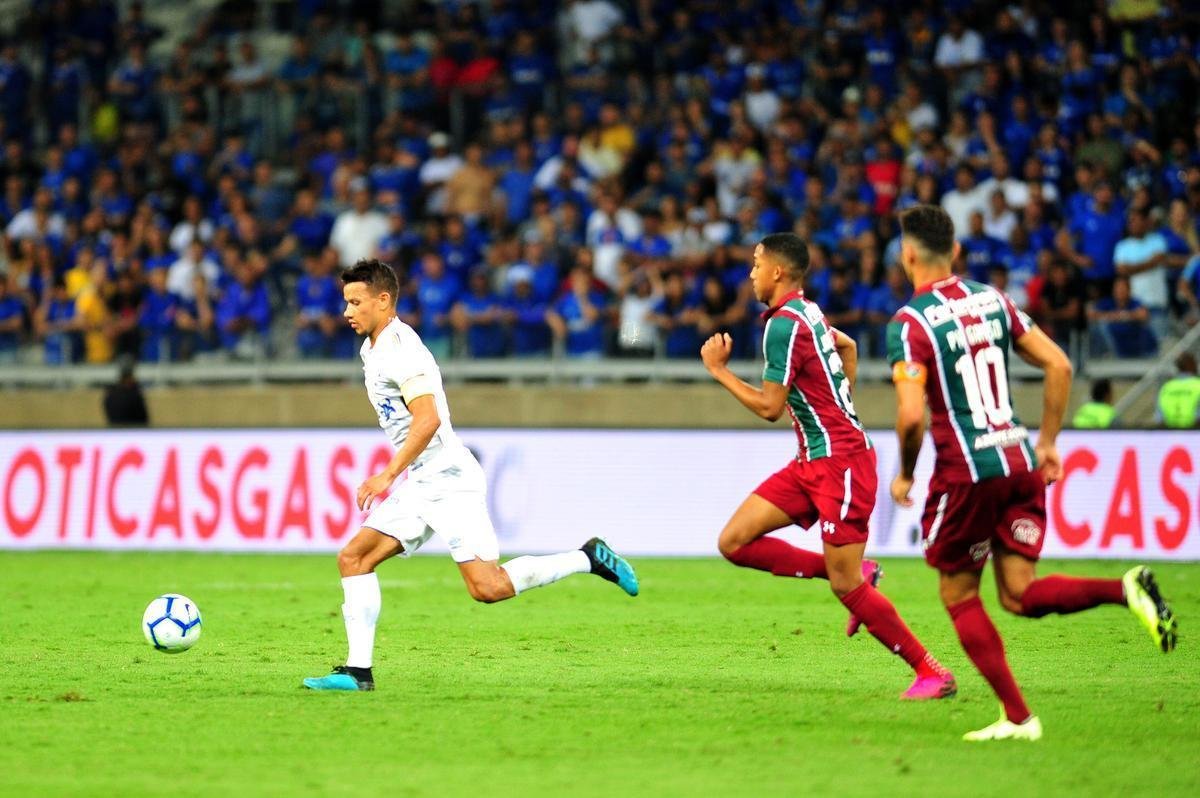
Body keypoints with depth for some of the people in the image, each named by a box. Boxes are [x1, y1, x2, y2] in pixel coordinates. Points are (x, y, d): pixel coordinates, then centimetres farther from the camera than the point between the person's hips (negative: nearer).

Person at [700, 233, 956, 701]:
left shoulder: (784, 325, -16)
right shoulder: (805, 312, 14)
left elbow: (768, 407, -17)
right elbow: (847, 346, 34)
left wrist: (719, 370, -6)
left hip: (840, 460, -10)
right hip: (813, 461, 10)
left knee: (846, 584, -10)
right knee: (734, 543, 1)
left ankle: (931, 673, -2)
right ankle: (856, 575, 8)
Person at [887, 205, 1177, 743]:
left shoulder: (910, 322, -9)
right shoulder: (991, 300, 10)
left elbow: (911, 415, -18)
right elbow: (1058, 365, 9)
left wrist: (904, 475, -1)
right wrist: (1047, 443, 16)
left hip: (966, 472, -6)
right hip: (1020, 461, 6)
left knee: (959, 595, 11)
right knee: (1020, 595, 7)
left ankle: (1017, 717, 7)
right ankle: (1126, 588, -17)